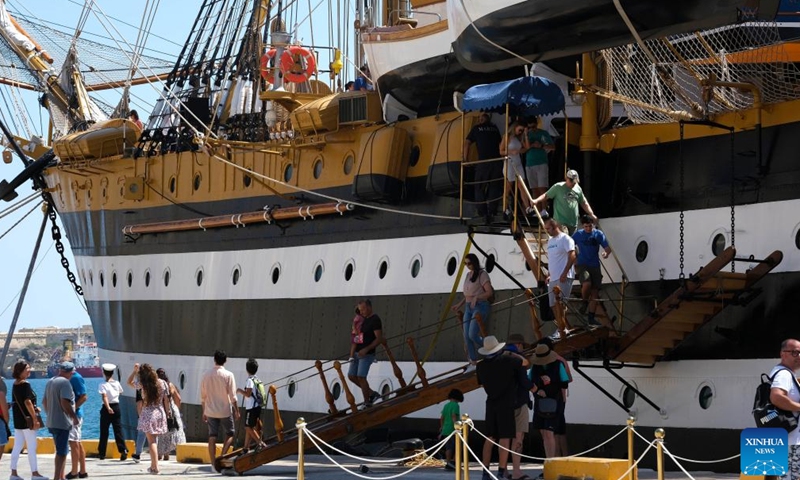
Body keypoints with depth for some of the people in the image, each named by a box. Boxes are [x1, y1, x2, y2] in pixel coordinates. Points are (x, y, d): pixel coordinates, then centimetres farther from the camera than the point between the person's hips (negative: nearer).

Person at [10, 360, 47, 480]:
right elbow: (27, 402, -22)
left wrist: (34, 408, 16)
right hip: (27, 420, -8)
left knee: (17, 447, 10)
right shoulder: (25, 384, -15)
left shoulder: (15, 384, 11)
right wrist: (35, 418, -21)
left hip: (18, 420, 8)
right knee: (32, 447, -2)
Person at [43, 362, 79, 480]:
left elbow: (45, 402, 20)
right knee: (62, 452, -5)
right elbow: (65, 403, -24)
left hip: (51, 422, 9)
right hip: (62, 422, -9)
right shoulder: (65, 382, -16)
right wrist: (75, 417, -16)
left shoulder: (50, 382, 13)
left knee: (61, 451, 19)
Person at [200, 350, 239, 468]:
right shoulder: (228, 375, -8)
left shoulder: (206, 375, 2)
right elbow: (232, 395, -9)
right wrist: (236, 410, 1)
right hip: (225, 411, -3)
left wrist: (204, 412, 15)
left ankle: (213, 463, 3)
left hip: (210, 411, 3)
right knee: (229, 435, 11)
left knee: (212, 437, 5)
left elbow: (203, 396, 6)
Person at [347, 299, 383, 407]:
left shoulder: (375, 320, -12)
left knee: (361, 377, -13)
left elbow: (379, 339, -19)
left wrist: (366, 349, -24)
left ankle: (367, 403, -4)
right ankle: (372, 393, 18)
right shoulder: (364, 319, 14)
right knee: (351, 376, 7)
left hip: (367, 354, -9)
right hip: (358, 353, 9)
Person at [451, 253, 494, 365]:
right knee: (467, 336, 0)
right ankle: (473, 361, 6)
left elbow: (489, 292, -14)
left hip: (480, 306, -8)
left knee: (473, 335, -18)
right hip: (468, 307, 8)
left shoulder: (482, 274, -8)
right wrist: (459, 305, 16)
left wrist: (476, 297, -26)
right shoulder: (468, 275, 16)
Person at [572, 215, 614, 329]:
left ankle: (591, 317, 10)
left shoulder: (598, 234, 3)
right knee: (587, 284, -29)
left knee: (594, 291, 1)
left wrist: (606, 252, -24)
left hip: (595, 265, 2)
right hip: (582, 264, -2)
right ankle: (584, 303, 0)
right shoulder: (578, 234, 2)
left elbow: (607, 247, -1)